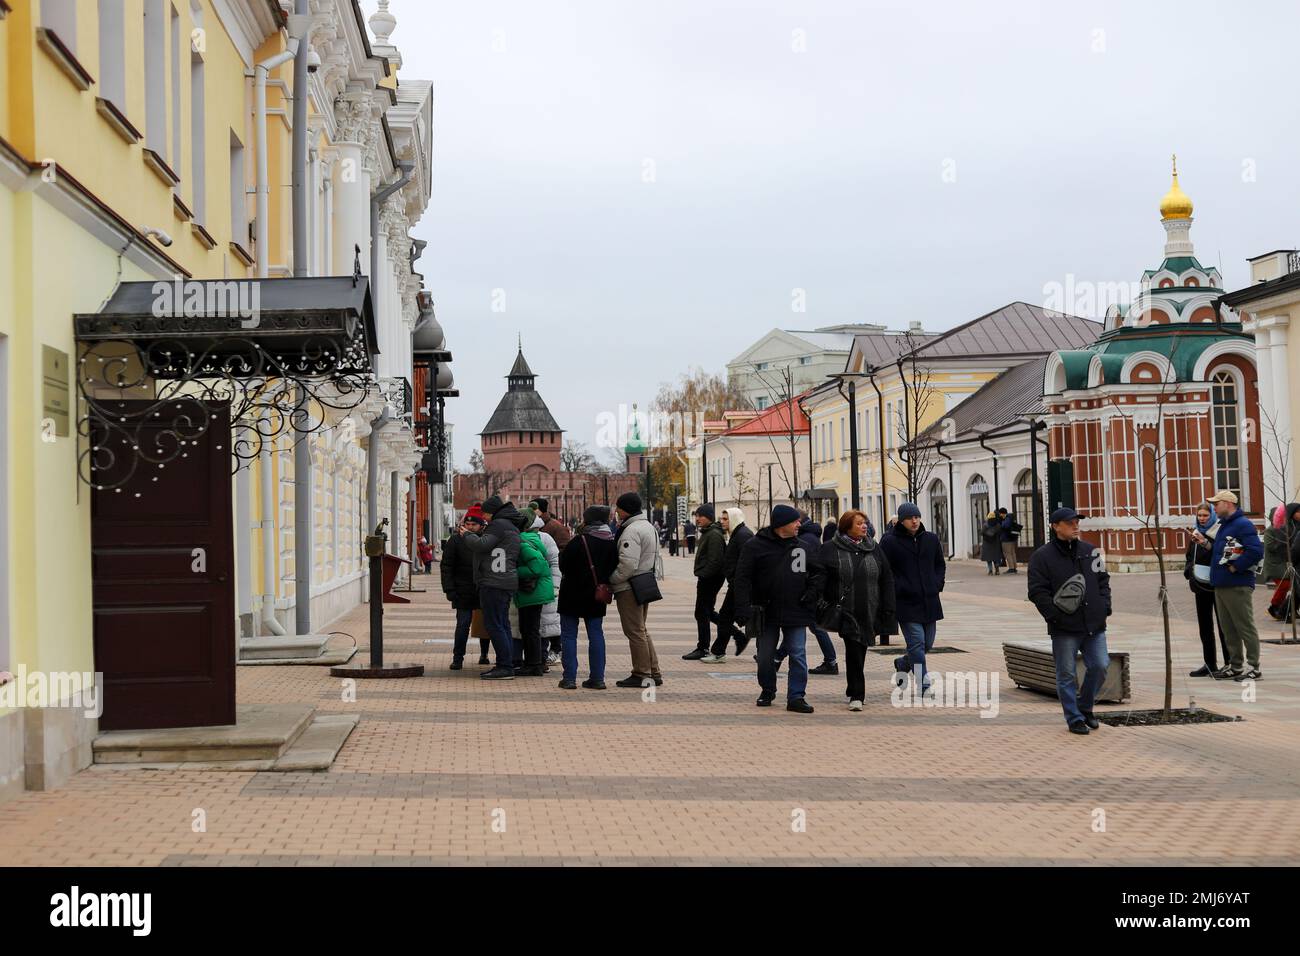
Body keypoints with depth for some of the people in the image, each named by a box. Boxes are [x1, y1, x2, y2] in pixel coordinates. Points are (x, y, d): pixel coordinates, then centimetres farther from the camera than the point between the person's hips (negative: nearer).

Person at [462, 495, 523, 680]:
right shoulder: (511, 527, 21)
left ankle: (505, 667, -11)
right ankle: (507, 665, 16)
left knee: (494, 625, -9)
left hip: (494, 583, -11)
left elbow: (481, 545, -19)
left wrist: (467, 534, -1)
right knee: (503, 624, 14)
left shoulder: (499, 525, -11)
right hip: (507, 582, 11)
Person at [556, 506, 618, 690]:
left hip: (573, 594, -5)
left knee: (569, 635, 4)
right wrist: (603, 583, 13)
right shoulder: (612, 543, 0)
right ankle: (597, 678, 9)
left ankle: (569, 678, 1)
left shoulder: (580, 541, -17)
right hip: (597, 598, 5)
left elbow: (563, 565, -13)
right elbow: (614, 568, 5)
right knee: (596, 635, 11)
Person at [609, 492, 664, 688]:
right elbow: (655, 556, 19)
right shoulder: (648, 526, 13)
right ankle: (654, 672, 19)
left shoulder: (631, 531, -20)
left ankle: (641, 674, 2)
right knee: (641, 630, 17)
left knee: (634, 631, -2)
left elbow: (628, 564, -25)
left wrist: (611, 580, -15)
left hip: (629, 588, -10)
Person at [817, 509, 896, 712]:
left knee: (860, 650, 9)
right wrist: (820, 603, -15)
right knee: (854, 649, -12)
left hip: (869, 612, 4)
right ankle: (857, 695, -8)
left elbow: (887, 579, 11)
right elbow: (819, 578, -5)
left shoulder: (874, 549, 10)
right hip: (844, 610, -4)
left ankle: (855, 692, 25)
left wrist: (888, 609, 5)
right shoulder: (831, 549, -2)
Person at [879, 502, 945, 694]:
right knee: (917, 644, -11)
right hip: (906, 603, -5)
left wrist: (937, 585, 6)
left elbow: (941, 565, 20)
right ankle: (923, 684, -7)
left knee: (927, 644, 13)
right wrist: (899, 589, -15)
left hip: (929, 600, 5)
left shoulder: (931, 539, 9)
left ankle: (903, 664, 39)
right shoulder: (889, 541, -6)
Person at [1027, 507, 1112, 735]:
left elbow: (1103, 580, 18)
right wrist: (1055, 616, -15)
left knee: (1100, 666, 2)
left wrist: (1105, 606, 4)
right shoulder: (1042, 556, -4)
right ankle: (1074, 719, 11)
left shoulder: (1089, 551, 12)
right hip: (1064, 630, -4)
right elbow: (1037, 592, -8)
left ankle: (1085, 707, 24)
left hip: (1094, 625, 4)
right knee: (1067, 674, 1)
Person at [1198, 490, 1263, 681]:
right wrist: (1204, 542, 13)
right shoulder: (1223, 525, 19)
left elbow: (1256, 551, -24)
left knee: (1245, 627, -4)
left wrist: (1235, 567, -19)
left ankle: (1253, 667, 0)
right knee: (1228, 629, 14)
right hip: (1221, 585, 10)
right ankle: (1235, 666, 21)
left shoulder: (1243, 524, -13)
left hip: (1237, 586, -10)